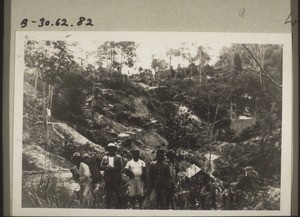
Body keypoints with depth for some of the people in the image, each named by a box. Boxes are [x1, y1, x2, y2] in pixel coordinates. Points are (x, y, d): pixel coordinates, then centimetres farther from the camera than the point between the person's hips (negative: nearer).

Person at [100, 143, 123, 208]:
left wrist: (113, 168, -14)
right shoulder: (104, 158, 14)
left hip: (116, 178, -2)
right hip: (107, 178, 2)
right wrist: (107, 167, -12)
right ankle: (108, 207, 10)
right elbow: (101, 166, 7)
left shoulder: (118, 157, 7)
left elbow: (121, 167, -1)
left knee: (118, 193, -4)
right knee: (108, 194, 4)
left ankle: (119, 206, 2)